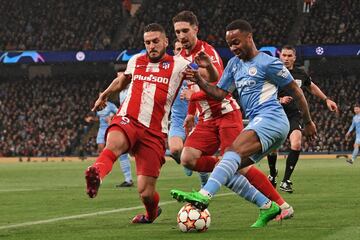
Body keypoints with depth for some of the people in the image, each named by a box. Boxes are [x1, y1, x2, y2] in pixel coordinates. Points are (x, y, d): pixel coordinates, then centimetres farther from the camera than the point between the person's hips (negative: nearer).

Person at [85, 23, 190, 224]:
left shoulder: (178, 65, 7)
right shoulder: (136, 61, 18)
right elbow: (122, 81, 39)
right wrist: (103, 96, 55)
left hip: (154, 132, -2)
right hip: (127, 120, 2)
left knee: (146, 193, -4)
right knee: (114, 143, -39)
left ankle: (152, 214, 32)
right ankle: (97, 174, -67)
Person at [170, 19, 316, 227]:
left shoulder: (267, 63, -2)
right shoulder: (234, 64, 20)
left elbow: (296, 90, 3)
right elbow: (220, 93, 16)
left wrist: (308, 122, 7)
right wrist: (199, 81, -2)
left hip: (271, 118, -9)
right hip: (258, 123, 9)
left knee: (234, 151, -30)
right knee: (229, 171, 2)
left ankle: (204, 196, -47)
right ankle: (268, 207, 4)